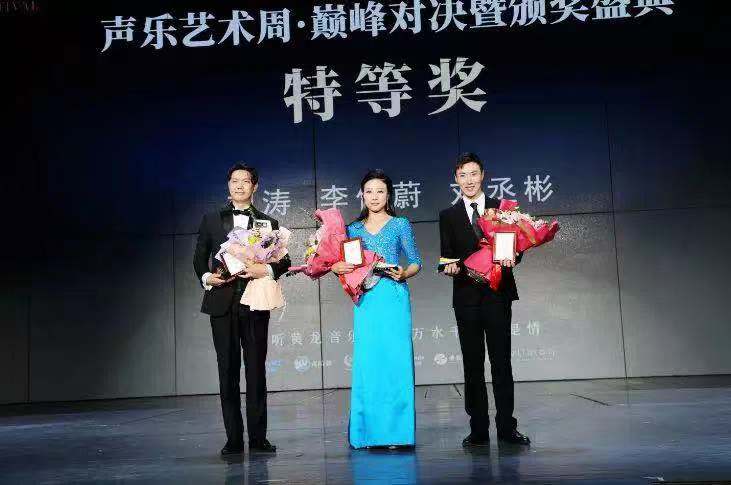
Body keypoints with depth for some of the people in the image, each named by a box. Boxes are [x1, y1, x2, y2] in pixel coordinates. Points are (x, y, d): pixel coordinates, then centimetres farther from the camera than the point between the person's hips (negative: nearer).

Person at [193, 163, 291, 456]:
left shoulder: (268, 223, 11)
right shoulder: (211, 220, 12)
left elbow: (284, 261, 6)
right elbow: (199, 258, 12)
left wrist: (267, 270, -13)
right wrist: (206, 277, -7)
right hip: (222, 302, 1)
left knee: (256, 370, 2)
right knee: (228, 371, 1)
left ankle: (258, 437, 9)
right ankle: (233, 439, 8)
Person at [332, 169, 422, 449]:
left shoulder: (400, 225, 9)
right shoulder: (353, 229, 16)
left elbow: (416, 262, 7)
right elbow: (343, 263, 16)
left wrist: (403, 274, -13)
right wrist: (336, 268, -6)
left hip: (394, 297, -2)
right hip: (366, 300, 2)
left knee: (396, 359, -6)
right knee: (366, 362, 0)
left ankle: (397, 431, 1)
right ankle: (370, 432, 9)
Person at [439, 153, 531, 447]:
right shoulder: (448, 216, 10)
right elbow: (447, 257, 7)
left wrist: (511, 257, -17)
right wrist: (450, 267, -15)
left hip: (498, 293, -1)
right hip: (466, 296, 1)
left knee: (501, 362, 1)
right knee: (472, 365, 4)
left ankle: (507, 426, 7)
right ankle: (478, 430, 9)